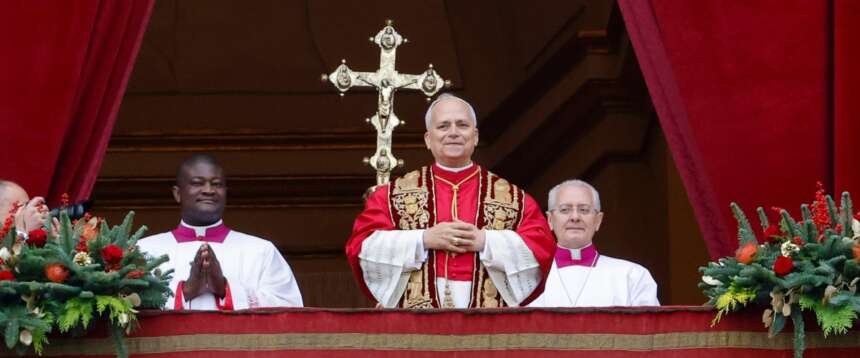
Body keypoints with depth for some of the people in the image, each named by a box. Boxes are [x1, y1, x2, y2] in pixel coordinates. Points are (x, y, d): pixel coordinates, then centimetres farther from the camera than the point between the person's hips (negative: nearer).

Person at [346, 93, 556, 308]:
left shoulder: (513, 198, 12)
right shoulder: (394, 194, 12)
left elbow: (541, 249, 2)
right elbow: (361, 247, 2)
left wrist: (485, 241, -10)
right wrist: (424, 240, -9)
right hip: (412, 318, 0)